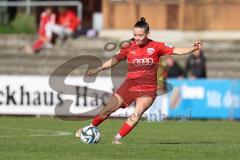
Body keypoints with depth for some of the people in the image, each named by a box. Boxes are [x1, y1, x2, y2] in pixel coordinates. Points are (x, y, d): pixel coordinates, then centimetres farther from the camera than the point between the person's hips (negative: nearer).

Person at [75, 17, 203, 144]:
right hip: (129, 85, 1)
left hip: (148, 88, -1)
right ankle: (89, 128, 20)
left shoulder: (156, 46, -1)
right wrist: (98, 69, 18)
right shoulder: (129, 47, 4)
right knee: (109, 109, -1)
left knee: (137, 114, -22)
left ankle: (117, 138, -16)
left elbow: (176, 51, -4)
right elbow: (115, 60, 17)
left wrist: (194, 48, -17)